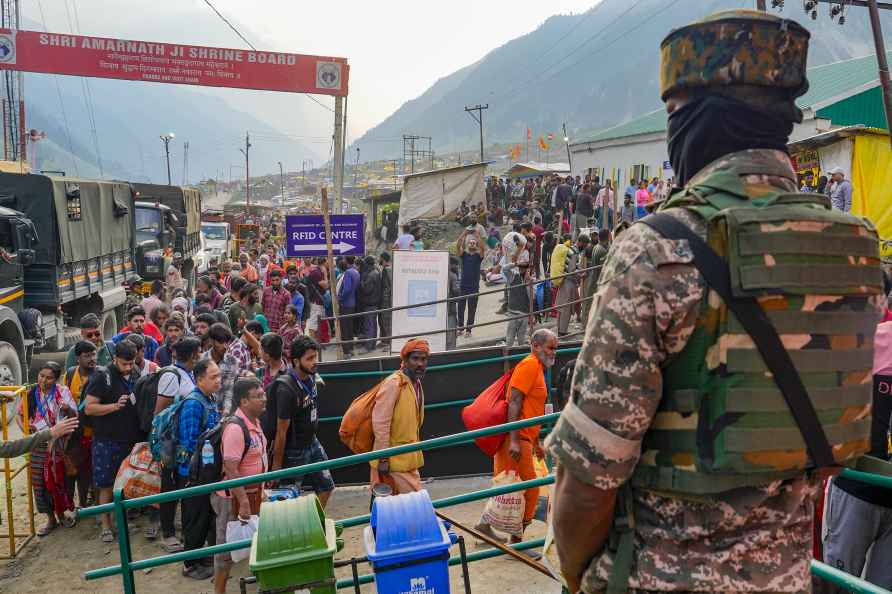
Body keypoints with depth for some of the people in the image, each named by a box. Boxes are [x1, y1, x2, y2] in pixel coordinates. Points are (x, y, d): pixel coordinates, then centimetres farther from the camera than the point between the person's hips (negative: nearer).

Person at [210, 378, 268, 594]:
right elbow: (231, 470, -27)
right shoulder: (235, 428, -26)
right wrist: (243, 502, -26)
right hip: (234, 497, -9)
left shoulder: (255, 422, 3)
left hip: (252, 493, 9)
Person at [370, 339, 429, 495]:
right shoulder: (393, 383, -19)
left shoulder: (417, 383, 9)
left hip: (409, 458, 9)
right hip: (394, 459, -9)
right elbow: (380, 423, -21)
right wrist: (383, 458, -21)